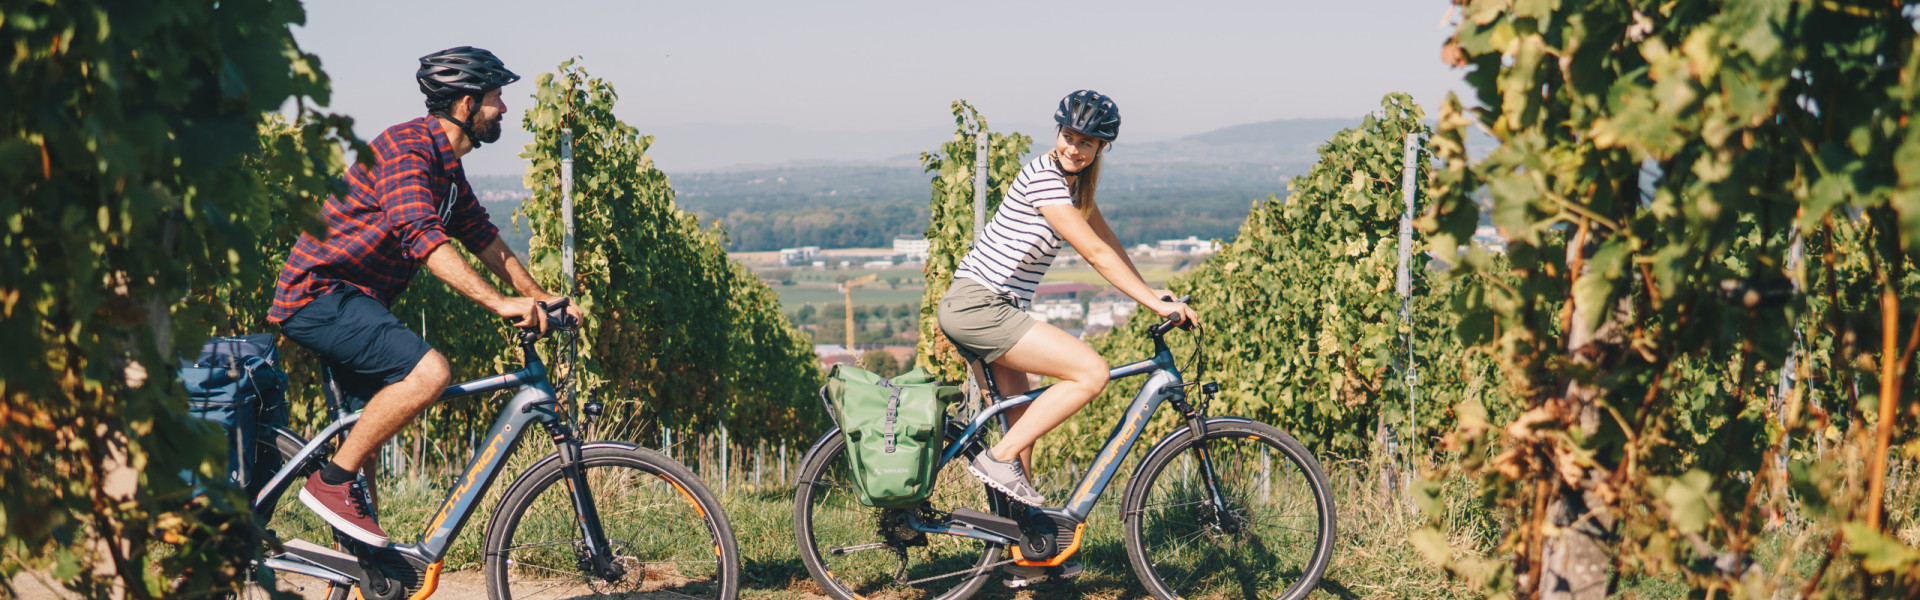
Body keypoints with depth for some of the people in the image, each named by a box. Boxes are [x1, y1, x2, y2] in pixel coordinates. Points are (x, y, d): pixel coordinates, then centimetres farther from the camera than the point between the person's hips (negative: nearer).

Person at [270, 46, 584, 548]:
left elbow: (484, 239, 18)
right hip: (321, 291, -11)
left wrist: (539, 298, 6)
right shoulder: (406, 146, -19)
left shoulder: (447, 166, 14)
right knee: (429, 371, -27)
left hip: (352, 301, 11)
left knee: (368, 427, 16)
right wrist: (500, 303, -38)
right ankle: (332, 482, -15)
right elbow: (423, 238, -31)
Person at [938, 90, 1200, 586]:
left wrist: (1151, 293, 14)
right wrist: (1155, 303, -17)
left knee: (1023, 425, 12)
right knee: (1091, 372, -18)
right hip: (977, 306, -10)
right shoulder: (1044, 177, -17)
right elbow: (1096, 253, -19)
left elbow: (1107, 238, 20)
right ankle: (998, 460, -12)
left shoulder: (1074, 180, 13)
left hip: (991, 309, 10)